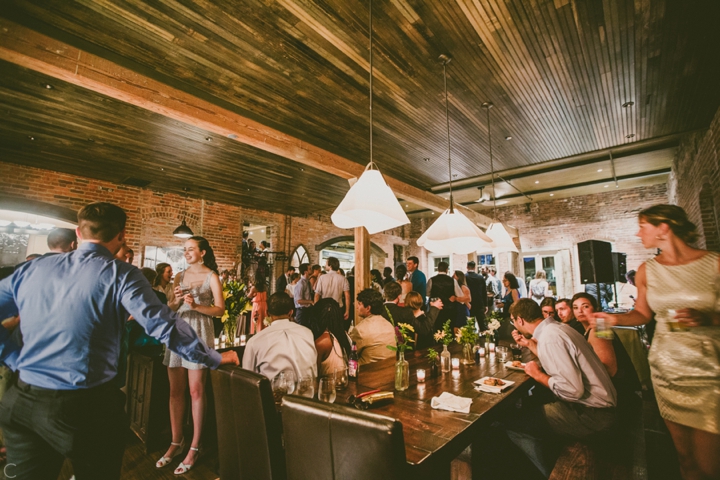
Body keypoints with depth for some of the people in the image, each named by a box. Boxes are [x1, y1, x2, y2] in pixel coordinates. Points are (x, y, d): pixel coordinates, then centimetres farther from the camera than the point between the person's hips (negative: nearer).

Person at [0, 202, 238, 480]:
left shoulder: (32, 269, 3)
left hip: (22, 403, 5)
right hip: (87, 406, -4)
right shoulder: (120, 275, -13)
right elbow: (165, 326, -18)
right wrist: (216, 358, -9)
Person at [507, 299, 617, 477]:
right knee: (528, 405, 19)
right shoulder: (556, 327, 4)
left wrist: (538, 375, -14)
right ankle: (553, 456, 29)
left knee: (514, 424, -12)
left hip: (592, 414, -10)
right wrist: (529, 344, 23)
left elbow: (573, 389, -30)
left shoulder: (549, 337, -24)